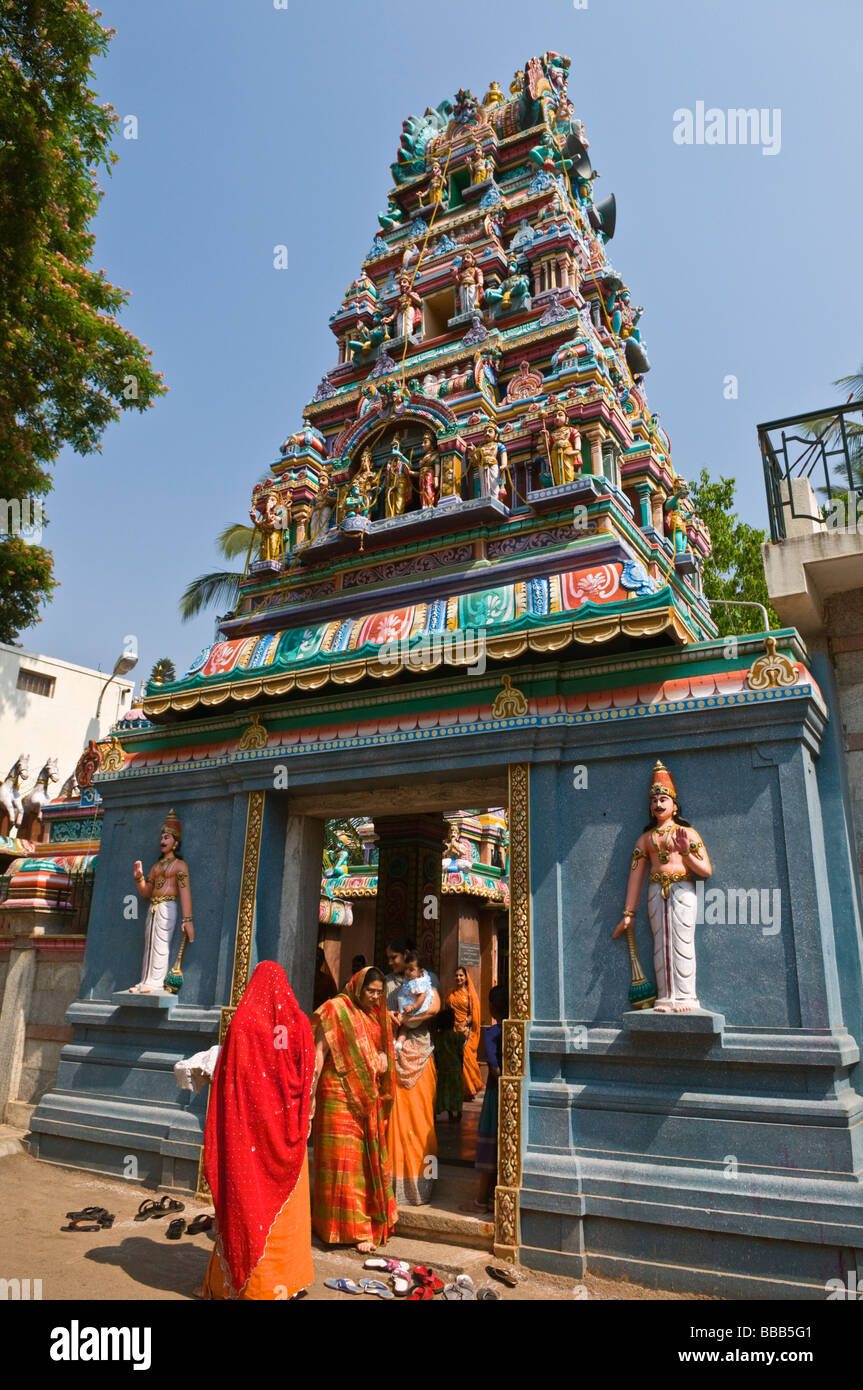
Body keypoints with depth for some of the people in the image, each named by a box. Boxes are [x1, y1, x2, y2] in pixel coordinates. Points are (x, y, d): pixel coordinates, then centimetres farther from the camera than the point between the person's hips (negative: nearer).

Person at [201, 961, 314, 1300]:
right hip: (286, 1128, 2)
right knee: (287, 1202, 14)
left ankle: (245, 1279, 17)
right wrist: (301, 1122, 12)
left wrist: (218, 1134, 4)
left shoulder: (242, 1023, -12)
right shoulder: (299, 1023, -5)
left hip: (248, 1128, -2)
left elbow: (227, 1078, -8)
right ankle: (290, 1276, 23)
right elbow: (308, 1078, 1)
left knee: (248, 1200, 9)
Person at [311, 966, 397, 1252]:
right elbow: (319, 1053, -12)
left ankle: (371, 1219, 25)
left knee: (369, 1158, 12)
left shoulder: (376, 1015, 12)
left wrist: (382, 1062, 0)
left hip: (369, 1097, 6)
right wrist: (311, 1094, -17)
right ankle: (353, 1228, 6)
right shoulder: (336, 1009, -9)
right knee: (343, 1160, -2)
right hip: (340, 1095, -6)